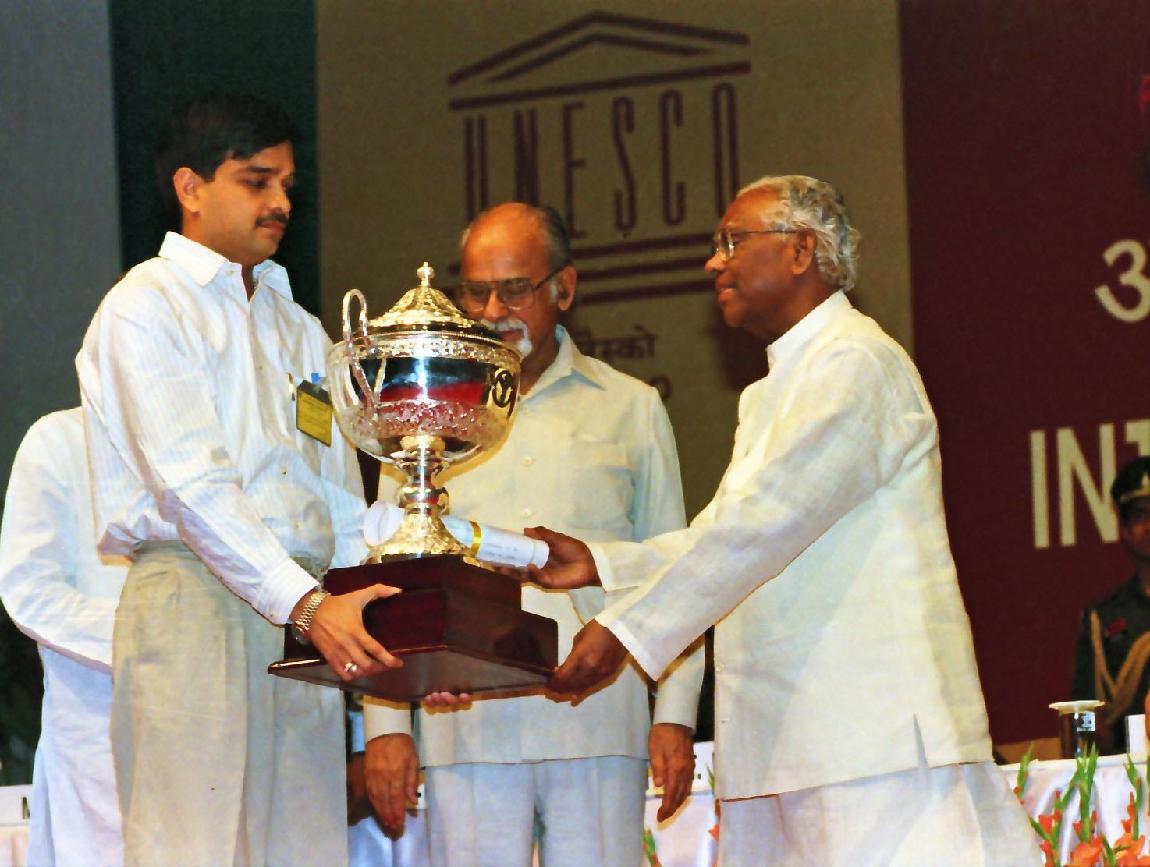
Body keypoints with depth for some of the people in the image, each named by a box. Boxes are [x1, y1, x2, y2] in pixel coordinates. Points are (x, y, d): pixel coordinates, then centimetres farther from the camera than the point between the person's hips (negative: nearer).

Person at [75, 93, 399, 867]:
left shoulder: (299, 330, 24)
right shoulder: (146, 309, 0)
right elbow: (192, 486, -12)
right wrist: (307, 604, -23)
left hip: (303, 619, 7)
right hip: (194, 600, -7)